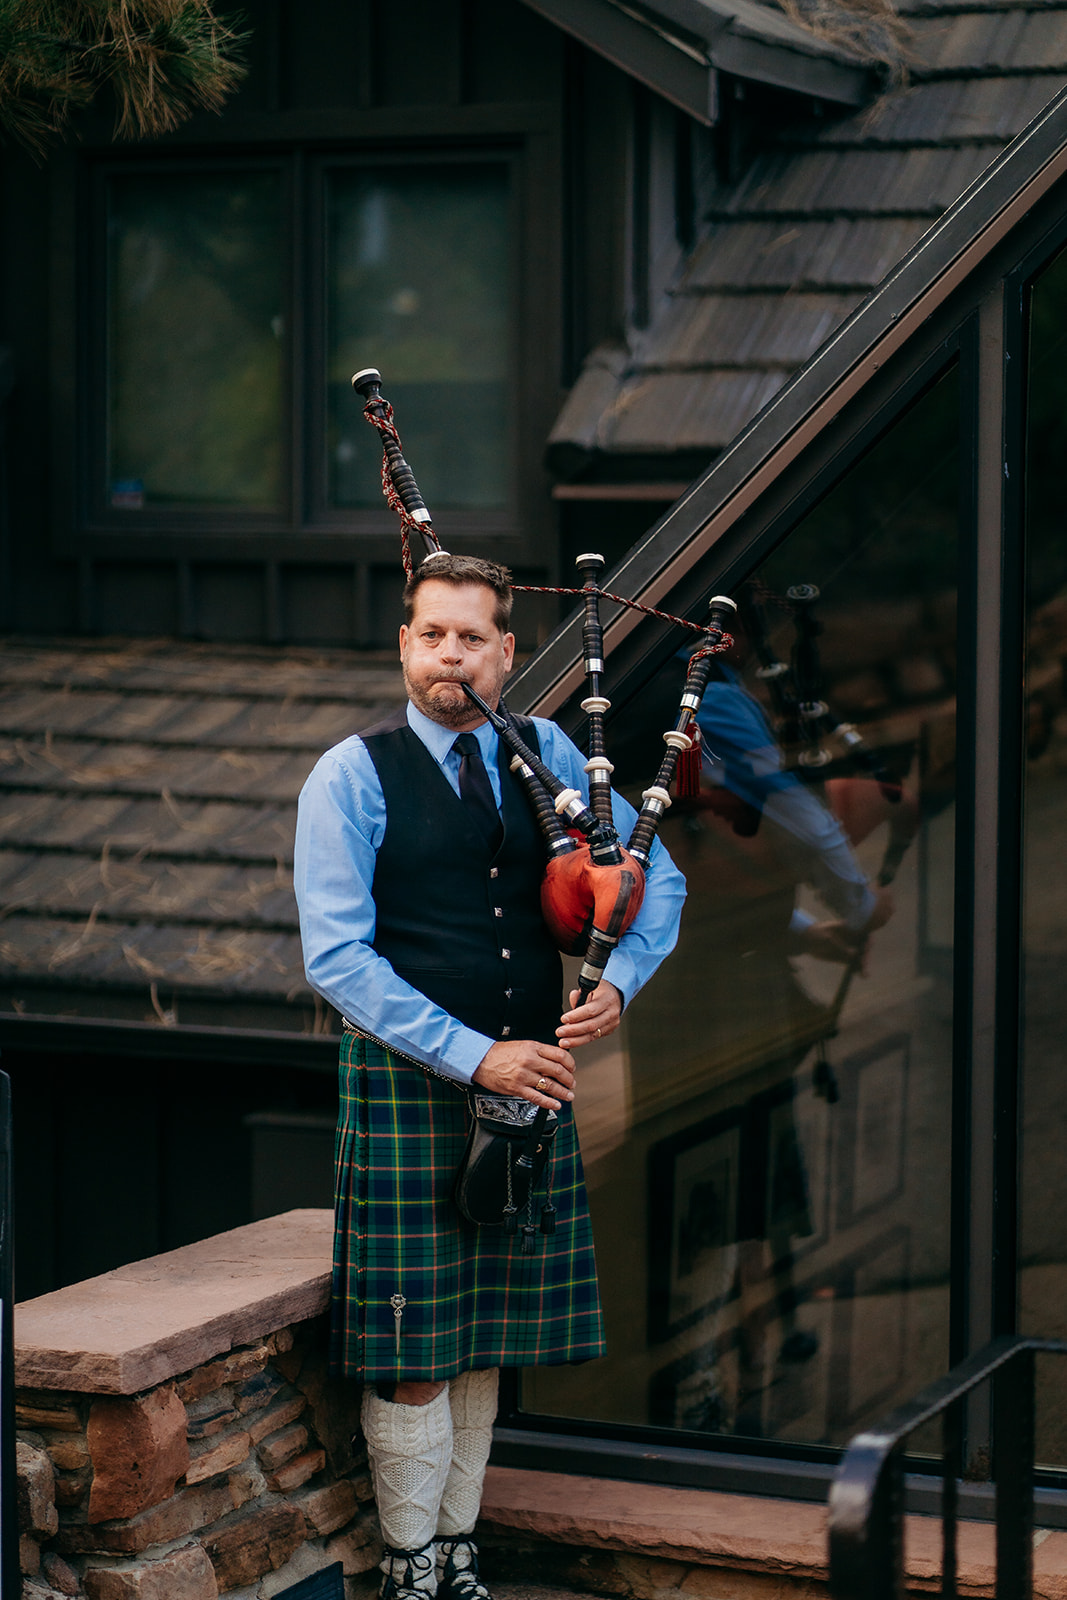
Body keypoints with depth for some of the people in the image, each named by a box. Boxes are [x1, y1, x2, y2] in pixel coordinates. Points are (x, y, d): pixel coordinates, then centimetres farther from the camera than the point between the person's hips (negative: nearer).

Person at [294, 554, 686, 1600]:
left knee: (488, 1329, 11)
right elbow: (337, 956, -12)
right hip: (406, 1083, -4)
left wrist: (617, 983, -5)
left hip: (530, 1078, 4)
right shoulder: (350, 779, -5)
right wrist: (473, 1055, -18)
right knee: (413, 1338, -1)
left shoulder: (549, 756, 8)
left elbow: (657, 875, 15)